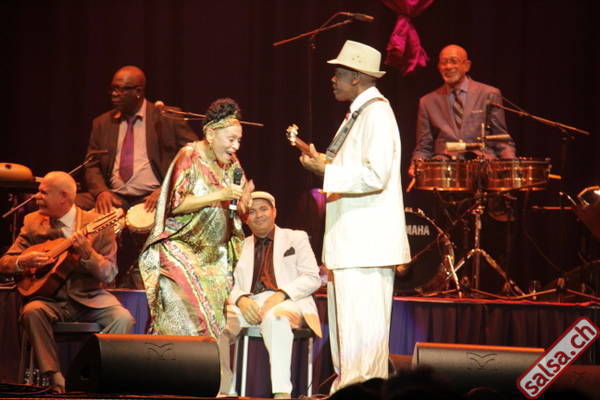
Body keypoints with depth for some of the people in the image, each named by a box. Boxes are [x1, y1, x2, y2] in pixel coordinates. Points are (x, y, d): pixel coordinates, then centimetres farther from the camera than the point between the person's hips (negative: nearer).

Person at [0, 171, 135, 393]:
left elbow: (109, 274, -7)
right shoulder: (33, 222, 5)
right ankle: (57, 379, -25)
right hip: (51, 299, 1)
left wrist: (87, 253, -26)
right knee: (32, 311, -31)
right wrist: (23, 262, -17)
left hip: (89, 298, -1)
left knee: (123, 318, -27)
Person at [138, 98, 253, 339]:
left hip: (215, 255, 6)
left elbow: (237, 213, 15)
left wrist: (243, 201, -8)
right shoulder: (190, 157, -7)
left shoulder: (231, 165, 11)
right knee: (187, 317, -19)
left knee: (218, 317, -6)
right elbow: (175, 204, -16)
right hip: (181, 253, -6)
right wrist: (218, 196, -20)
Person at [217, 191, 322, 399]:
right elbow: (233, 286, 13)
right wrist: (241, 300, -13)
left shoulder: (296, 238, 17)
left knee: (274, 316, -41)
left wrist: (281, 295, -13)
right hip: (251, 305, 3)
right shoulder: (242, 247, 24)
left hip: (287, 304, -3)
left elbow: (312, 278, 6)